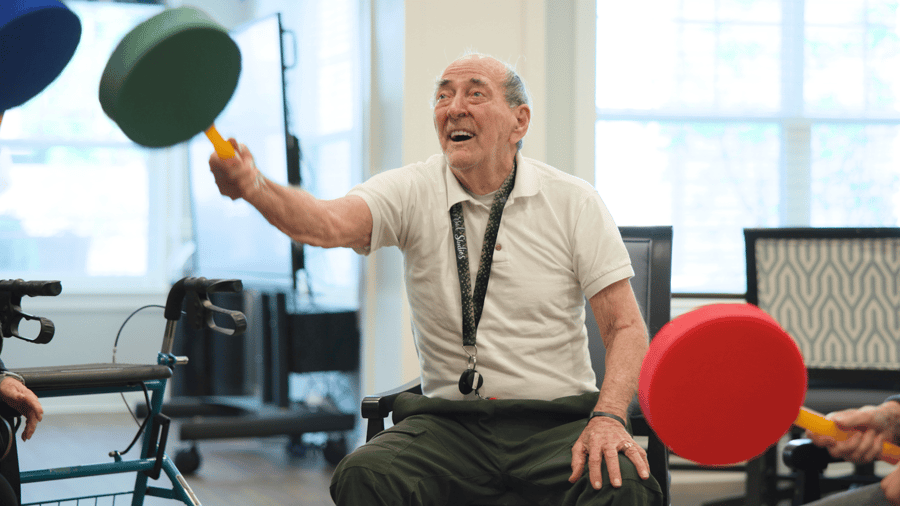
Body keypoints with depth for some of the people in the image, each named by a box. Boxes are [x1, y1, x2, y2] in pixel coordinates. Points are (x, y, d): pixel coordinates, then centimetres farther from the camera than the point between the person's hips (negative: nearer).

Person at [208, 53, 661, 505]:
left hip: (557, 419, -1)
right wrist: (253, 187, -41)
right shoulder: (412, 191, 0)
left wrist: (608, 417, -17)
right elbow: (329, 224, -20)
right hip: (448, 419, 1)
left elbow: (626, 326, 0)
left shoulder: (573, 201, 1)